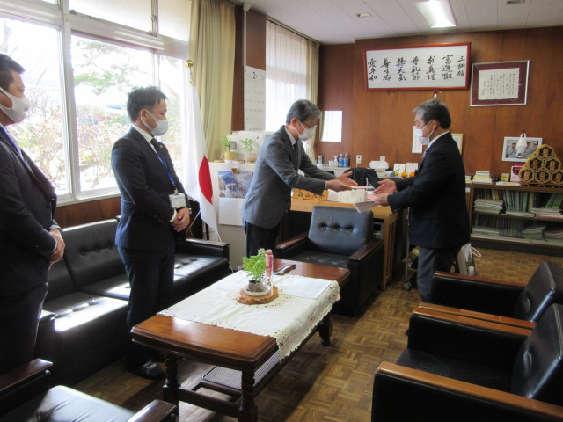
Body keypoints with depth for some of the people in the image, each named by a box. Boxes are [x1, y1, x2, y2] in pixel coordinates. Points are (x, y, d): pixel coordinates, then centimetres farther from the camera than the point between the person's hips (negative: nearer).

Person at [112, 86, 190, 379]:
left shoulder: (159, 147, 14)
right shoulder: (125, 147, -15)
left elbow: (174, 182, 14)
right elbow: (140, 195, -23)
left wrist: (183, 209, -5)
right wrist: (172, 215, -13)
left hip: (165, 235, 8)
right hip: (142, 239, -8)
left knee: (164, 298, 17)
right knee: (143, 303, 5)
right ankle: (138, 360, 22)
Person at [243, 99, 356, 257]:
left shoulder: (296, 142, 6)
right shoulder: (274, 144, -22)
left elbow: (309, 168, 10)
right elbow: (291, 179, -27)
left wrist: (335, 179, -5)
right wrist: (327, 185, -26)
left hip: (277, 212, 9)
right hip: (260, 213, -8)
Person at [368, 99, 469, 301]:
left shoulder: (440, 152, -24)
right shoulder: (443, 146, 9)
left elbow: (419, 193, -25)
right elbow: (423, 180, 16)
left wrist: (388, 199, -11)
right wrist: (397, 184, 6)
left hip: (439, 232, -10)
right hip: (442, 228, 10)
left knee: (429, 288, 2)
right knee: (433, 284, 21)